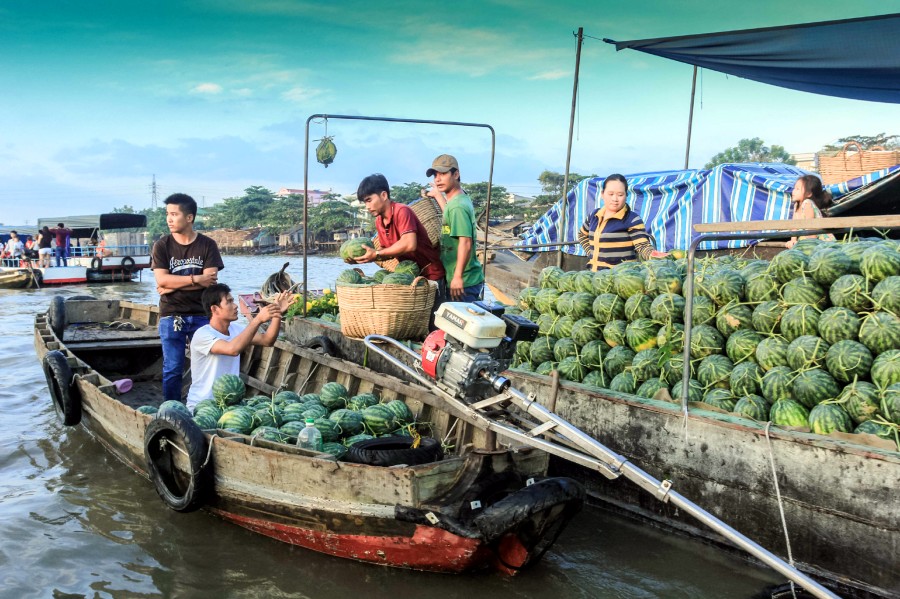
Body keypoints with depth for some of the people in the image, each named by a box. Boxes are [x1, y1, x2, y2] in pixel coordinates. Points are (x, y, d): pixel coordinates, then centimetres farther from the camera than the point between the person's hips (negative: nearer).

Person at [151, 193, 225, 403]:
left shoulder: (207, 245, 1)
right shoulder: (162, 246, 2)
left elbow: (210, 281, -10)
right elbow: (162, 280, -9)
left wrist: (173, 284, -12)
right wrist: (196, 279, -13)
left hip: (202, 315, 0)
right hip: (171, 316, 0)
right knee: (172, 369, 4)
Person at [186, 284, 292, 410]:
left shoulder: (235, 329, 5)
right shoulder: (202, 334, -18)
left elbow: (267, 341, -2)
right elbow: (233, 349, -35)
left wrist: (277, 314, -16)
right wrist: (258, 319, -35)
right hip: (201, 405, -7)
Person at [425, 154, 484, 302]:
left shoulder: (458, 206, -18)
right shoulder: (459, 199, 11)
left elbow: (465, 243, -24)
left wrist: (458, 276, -24)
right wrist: (438, 195, 35)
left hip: (464, 282, -10)